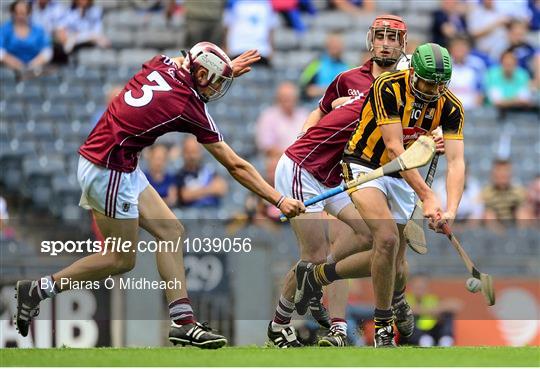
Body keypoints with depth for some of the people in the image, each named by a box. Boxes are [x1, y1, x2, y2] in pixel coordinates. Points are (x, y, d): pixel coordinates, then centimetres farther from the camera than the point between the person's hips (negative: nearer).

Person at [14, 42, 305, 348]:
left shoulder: (161, 65, 2)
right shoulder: (191, 109, -14)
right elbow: (236, 166, -8)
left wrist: (224, 70, 35)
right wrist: (280, 201, -3)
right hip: (109, 171, -9)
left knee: (170, 232, 8)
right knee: (122, 259, 2)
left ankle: (183, 322, 7)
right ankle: (38, 290, 8)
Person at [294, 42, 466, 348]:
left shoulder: (450, 107, -13)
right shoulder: (388, 88, -26)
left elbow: (456, 161, -20)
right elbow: (394, 147, -29)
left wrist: (451, 210, -36)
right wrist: (427, 196, -37)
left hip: (402, 176, 5)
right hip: (364, 166, -5)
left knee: (394, 261, 6)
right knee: (387, 239, -26)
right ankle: (383, 330, -12)